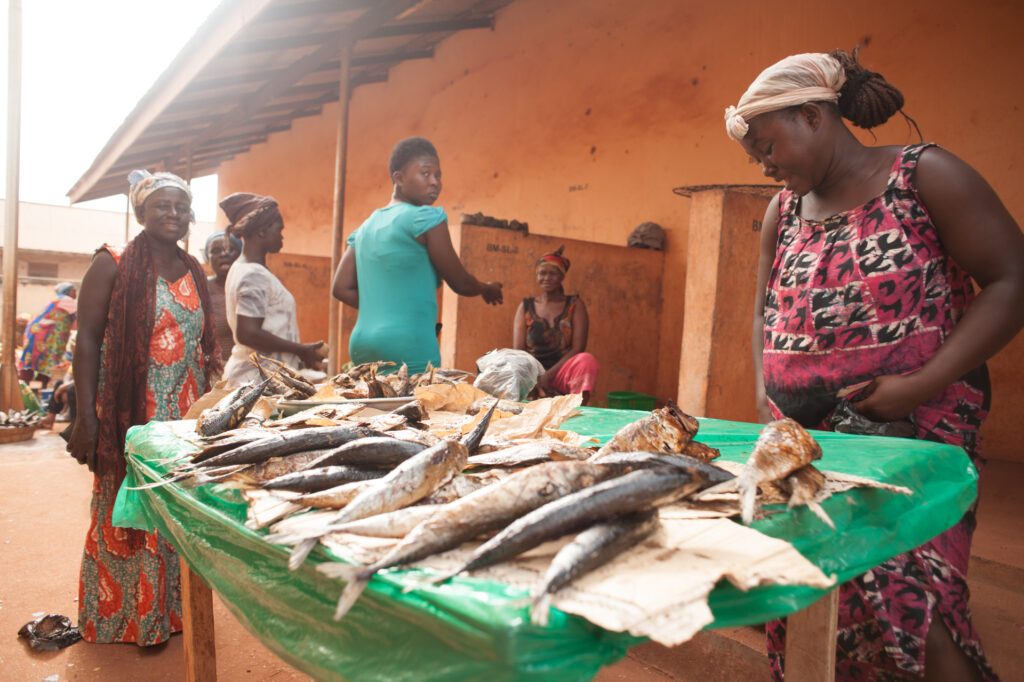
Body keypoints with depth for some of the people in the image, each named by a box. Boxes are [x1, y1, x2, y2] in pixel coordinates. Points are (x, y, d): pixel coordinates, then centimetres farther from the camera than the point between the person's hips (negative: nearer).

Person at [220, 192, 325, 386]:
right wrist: (301, 350, -16)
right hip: (258, 378, -9)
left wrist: (299, 353, 13)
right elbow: (248, 333, -23)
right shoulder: (254, 275, -16)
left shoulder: (242, 268, 13)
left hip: (253, 374, 9)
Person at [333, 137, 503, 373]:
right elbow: (460, 283, 1)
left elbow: (342, 288, 14)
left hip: (364, 343, 8)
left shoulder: (365, 227, 16)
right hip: (407, 345, -8)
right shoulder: (425, 218, -5)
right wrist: (488, 289, 21)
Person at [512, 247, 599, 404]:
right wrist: (536, 379, -16)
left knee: (587, 361, -33)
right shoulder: (525, 307, 10)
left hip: (563, 372, -1)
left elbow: (578, 348, -5)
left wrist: (549, 375, -18)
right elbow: (518, 351, 2)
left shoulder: (575, 305, 5)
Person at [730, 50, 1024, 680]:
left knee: (902, 599, -14)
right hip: (802, 437, 5)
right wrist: (765, 397, 3)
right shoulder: (783, 212, 12)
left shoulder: (924, 176, -3)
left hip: (917, 429, -4)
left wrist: (925, 383, -18)